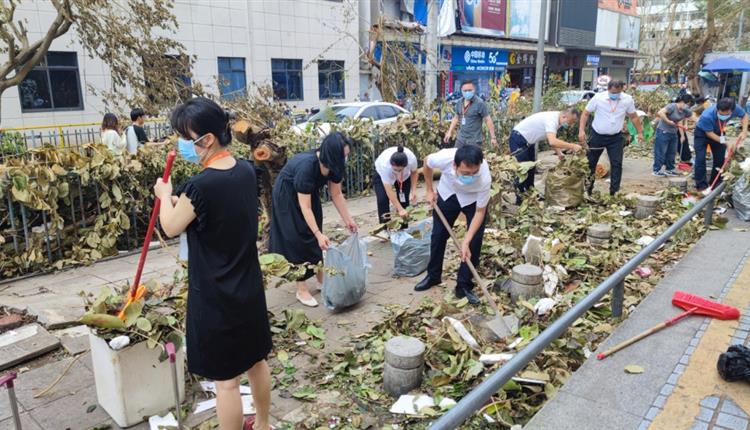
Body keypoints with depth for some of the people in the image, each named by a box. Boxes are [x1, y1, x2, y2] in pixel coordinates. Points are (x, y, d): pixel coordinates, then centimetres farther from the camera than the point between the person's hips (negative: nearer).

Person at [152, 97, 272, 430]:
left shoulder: (200, 187, -25)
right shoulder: (246, 170, -3)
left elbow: (171, 228, -6)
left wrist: (165, 195, 10)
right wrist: (181, 201, 14)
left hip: (215, 297, -8)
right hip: (249, 288, 8)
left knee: (226, 379, 9)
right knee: (256, 361, 23)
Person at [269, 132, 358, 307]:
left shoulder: (333, 164, -18)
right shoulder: (306, 166, -39)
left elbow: (336, 194, -5)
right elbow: (305, 207, -34)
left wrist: (348, 220, -5)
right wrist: (319, 234, -36)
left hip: (309, 193, 7)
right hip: (288, 197, -7)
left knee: (313, 236, 8)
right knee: (297, 239, -6)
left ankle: (321, 278, 20)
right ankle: (301, 290, 3)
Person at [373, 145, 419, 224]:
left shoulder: (412, 158, -37)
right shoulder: (384, 165, -44)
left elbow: (414, 173, -12)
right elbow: (389, 191, -41)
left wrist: (413, 191, -20)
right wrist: (400, 209, -43)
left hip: (404, 175, 2)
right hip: (381, 174, -2)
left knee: (404, 199, -8)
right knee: (382, 200, -17)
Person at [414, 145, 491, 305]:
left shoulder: (484, 179, -41)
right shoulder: (444, 158, -40)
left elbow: (480, 212, -26)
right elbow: (427, 162, -13)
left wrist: (466, 242, -32)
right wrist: (430, 191, -4)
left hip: (474, 198, -2)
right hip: (447, 193, 2)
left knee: (474, 241, -9)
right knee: (438, 234, 9)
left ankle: (463, 286, 5)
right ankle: (433, 276, 29)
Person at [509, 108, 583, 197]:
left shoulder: (556, 119, 1)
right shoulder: (552, 119, -29)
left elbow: (552, 140, 11)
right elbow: (552, 142, -42)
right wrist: (572, 146, -36)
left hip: (528, 141, 11)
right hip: (518, 139, -11)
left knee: (531, 168, 16)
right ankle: (520, 200, -3)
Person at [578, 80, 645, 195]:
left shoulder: (627, 99, -6)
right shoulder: (598, 97, -12)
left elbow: (634, 117, 7)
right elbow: (586, 114, -6)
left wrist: (640, 132, 7)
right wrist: (581, 131, -17)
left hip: (616, 137, 1)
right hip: (597, 135, -1)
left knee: (617, 164, -3)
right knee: (590, 162, 7)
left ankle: (614, 191, 4)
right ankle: (587, 189, 23)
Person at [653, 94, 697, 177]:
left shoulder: (685, 111, 7)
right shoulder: (672, 106, -17)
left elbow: (695, 118, 8)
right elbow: (660, 112, -29)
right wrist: (669, 121, -25)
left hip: (673, 133, 8)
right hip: (663, 132, -8)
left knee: (672, 152, 12)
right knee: (661, 152, -3)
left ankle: (669, 169, 22)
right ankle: (656, 170, 5)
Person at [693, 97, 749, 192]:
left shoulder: (735, 109, -30)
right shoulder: (707, 116, -41)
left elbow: (744, 115, -6)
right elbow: (709, 133, -26)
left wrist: (744, 131, -18)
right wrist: (725, 141, -32)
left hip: (718, 132, 4)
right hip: (702, 133, -4)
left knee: (720, 159, 6)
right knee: (700, 159, -13)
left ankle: (716, 184, 19)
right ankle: (702, 186, -6)